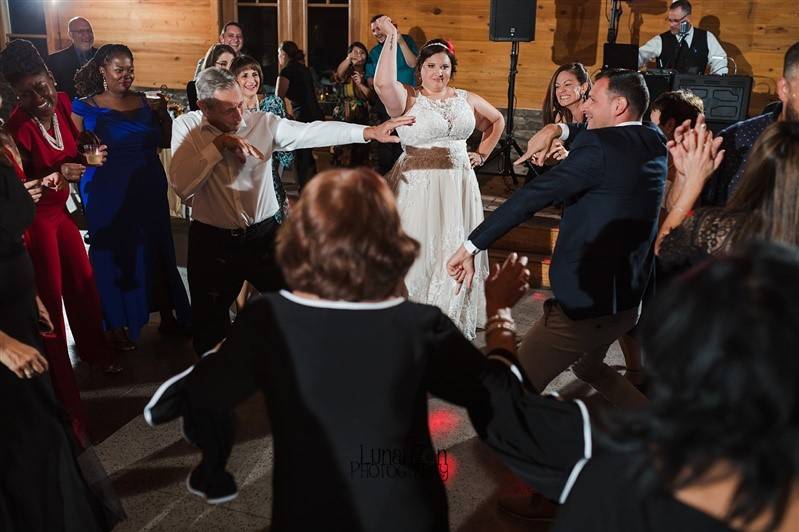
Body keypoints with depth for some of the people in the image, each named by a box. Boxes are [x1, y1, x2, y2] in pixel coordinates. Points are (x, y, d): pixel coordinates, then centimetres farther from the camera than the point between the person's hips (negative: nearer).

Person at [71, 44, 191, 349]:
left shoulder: (144, 103, 6)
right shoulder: (85, 107, -5)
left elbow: (165, 142, 9)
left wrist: (164, 114, -7)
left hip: (150, 191, 4)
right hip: (108, 196, -4)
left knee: (157, 252, 11)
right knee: (114, 256, 6)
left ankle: (167, 316, 26)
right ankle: (118, 324, 21)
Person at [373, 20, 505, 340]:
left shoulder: (466, 99, 9)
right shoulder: (407, 98, -5)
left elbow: (497, 121, 25)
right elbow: (383, 83, -27)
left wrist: (482, 154, 15)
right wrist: (391, 39, -22)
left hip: (458, 185, 4)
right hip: (417, 186, -4)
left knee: (455, 252, 12)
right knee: (416, 252, 3)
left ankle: (454, 320, 28)